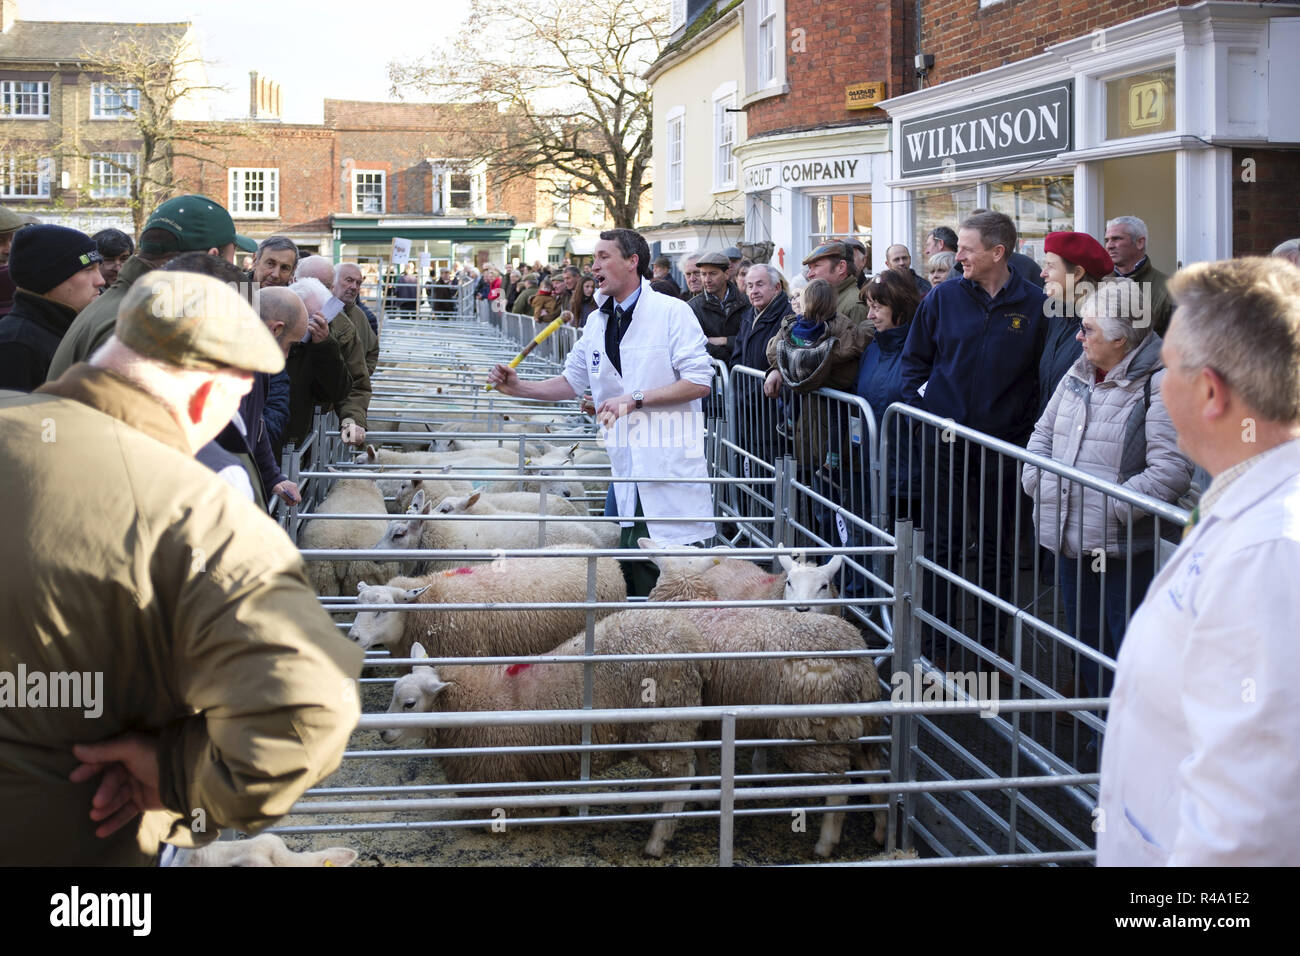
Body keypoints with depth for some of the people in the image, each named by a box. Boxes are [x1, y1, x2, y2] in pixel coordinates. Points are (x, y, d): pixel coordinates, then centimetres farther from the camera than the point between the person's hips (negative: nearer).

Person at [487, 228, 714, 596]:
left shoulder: (672, 312, -6)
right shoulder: (598, 321, 14)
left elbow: (700, 382, -13)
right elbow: (572, 381, 21)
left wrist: (636, 398, -17)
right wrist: (519, 387, 8)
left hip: (671, 467, -6)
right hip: (627, 472, 6)